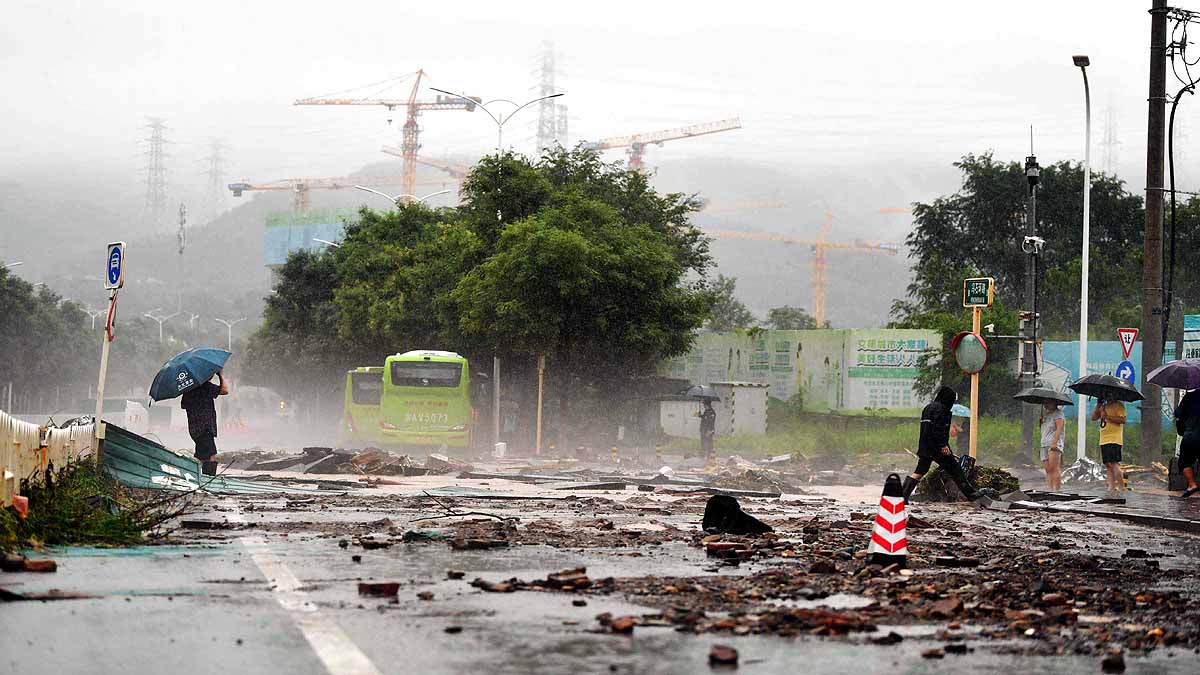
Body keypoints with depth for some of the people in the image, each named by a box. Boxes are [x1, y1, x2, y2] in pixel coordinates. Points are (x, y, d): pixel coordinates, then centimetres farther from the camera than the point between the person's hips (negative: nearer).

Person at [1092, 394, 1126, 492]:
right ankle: (1112, 487, 7)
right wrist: (1098, 406, 4)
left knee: (1114, 463, -15)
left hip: (1114, 440, -8)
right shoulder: (1104, 406, 22)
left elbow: (1122, 420, -15)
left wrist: (1107, 417, -17)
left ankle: (1121, 487, -14)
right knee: (1108, 465, 6)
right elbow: (1094, 418, 16)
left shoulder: (1118, 405, -3)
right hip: (1104, 440, 8)